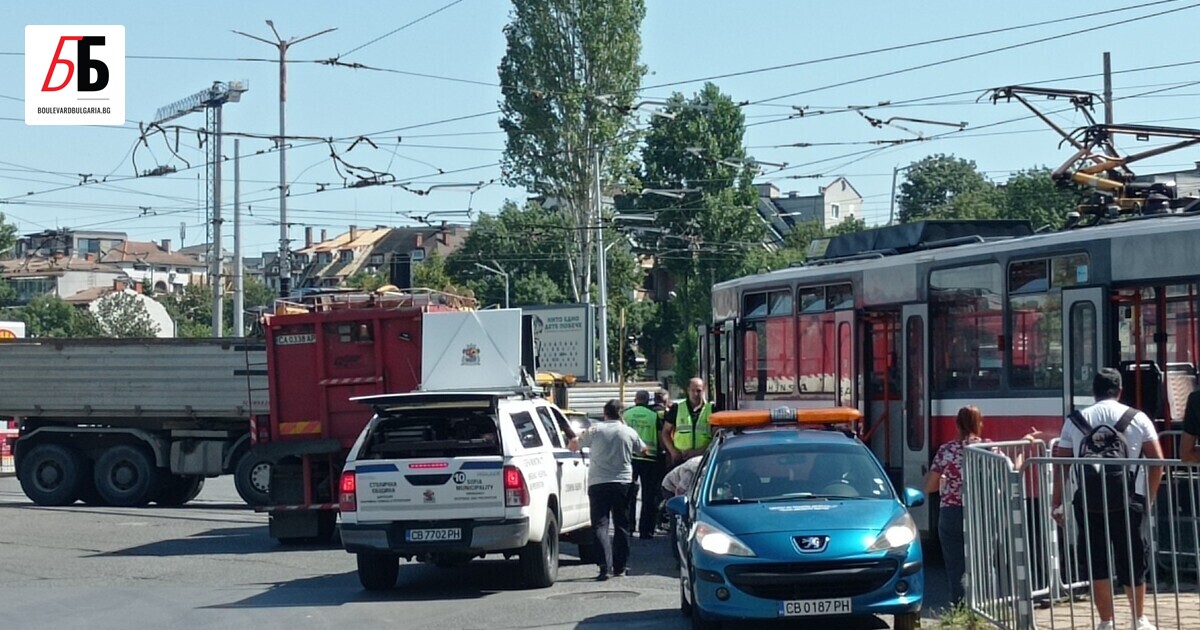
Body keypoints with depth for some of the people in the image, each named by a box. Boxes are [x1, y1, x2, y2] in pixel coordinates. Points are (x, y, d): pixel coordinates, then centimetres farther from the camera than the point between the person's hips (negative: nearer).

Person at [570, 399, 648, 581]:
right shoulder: (629, 432, 2)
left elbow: (574, 446, 8)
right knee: (621, 525, 13)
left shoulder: (595, 430, -3)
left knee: (600, 525, -3)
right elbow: (643, 450, 18)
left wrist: (575, 439, 30)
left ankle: (605, 566, -18)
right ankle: (620, 567, 15)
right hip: (622, 483, 2)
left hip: (598, 483, -2)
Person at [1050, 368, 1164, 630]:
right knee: (1134, 561, 12)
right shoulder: (1138, 419, 4)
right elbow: (1157, 461, 1)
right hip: (1130, 501, 0)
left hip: (1089, 503, 0)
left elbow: (1061, 465, 3)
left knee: (1097, 565, 7)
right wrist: (1150, 497, 8)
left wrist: (1057, 502, 8)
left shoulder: (1074, 422, 5)